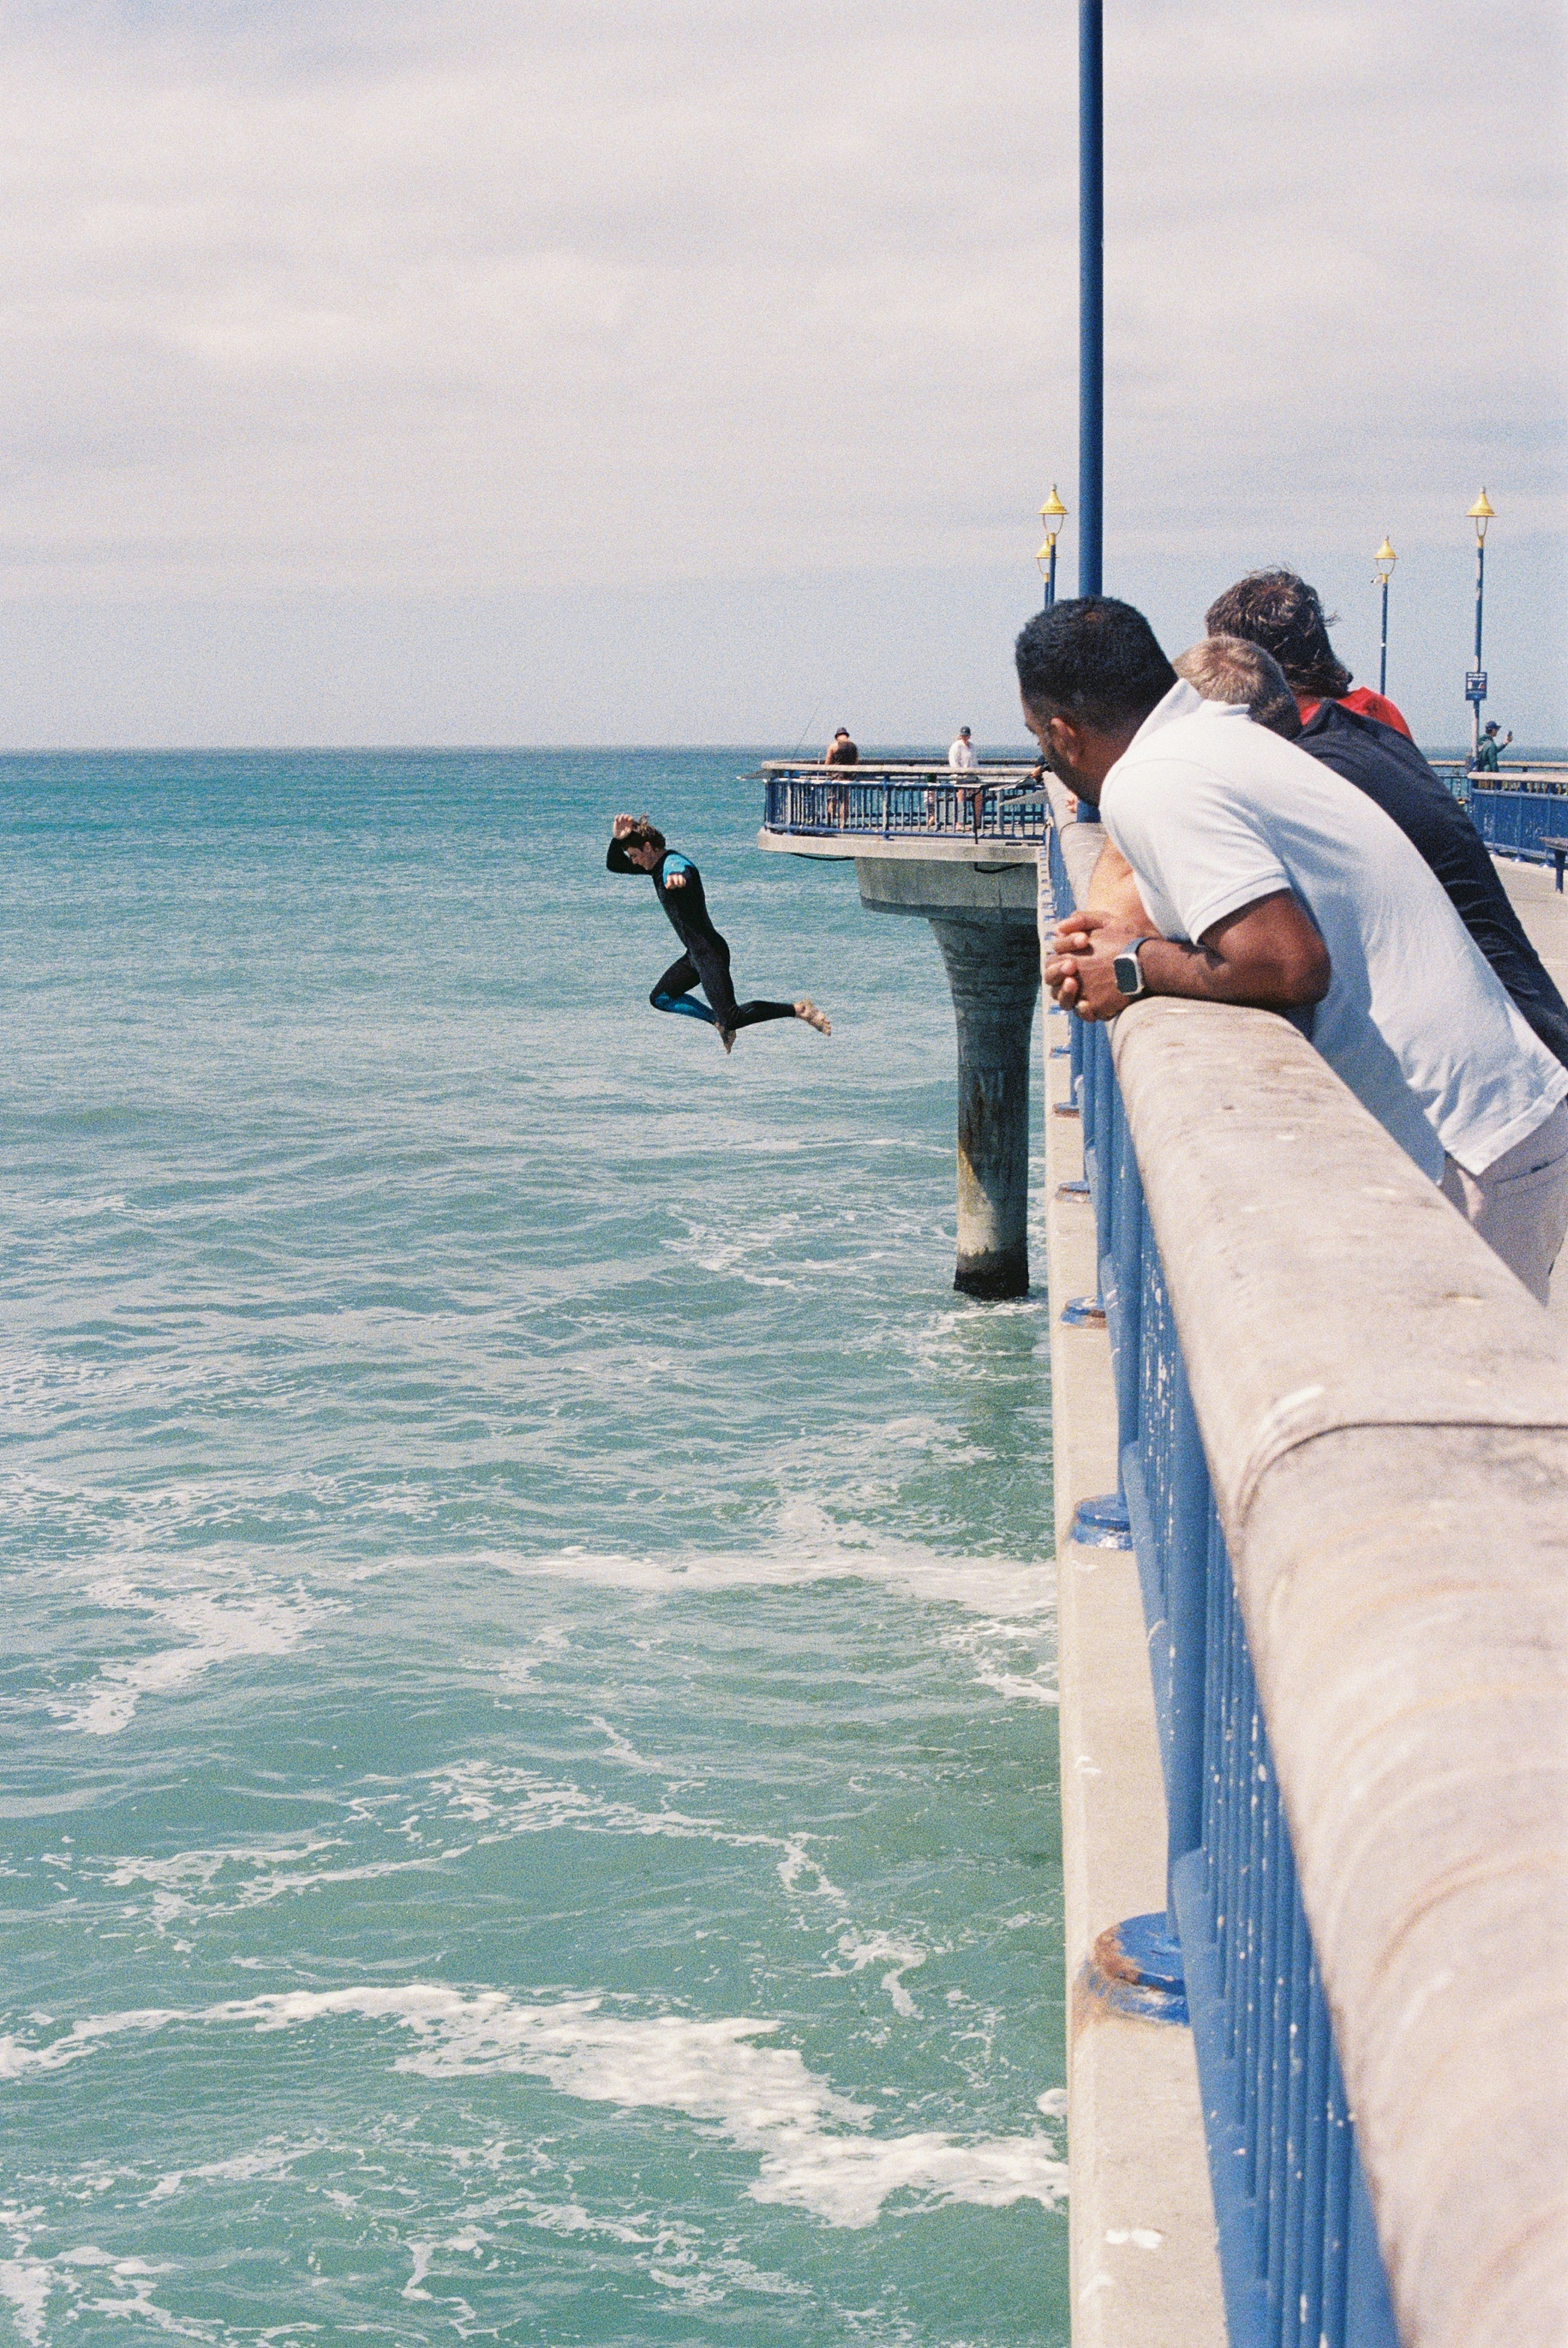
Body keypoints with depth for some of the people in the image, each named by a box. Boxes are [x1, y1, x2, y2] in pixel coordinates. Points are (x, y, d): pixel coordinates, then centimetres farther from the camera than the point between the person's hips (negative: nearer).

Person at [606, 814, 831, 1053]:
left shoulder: (675, 865, -19)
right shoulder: (659, 864, 11)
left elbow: (683, 873, -46)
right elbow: (614, 865, 15)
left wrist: (677, 878, -71)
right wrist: (617, 839, -6)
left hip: (710, 953, -10)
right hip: (695, 954, 10)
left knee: (732, 1019, -16)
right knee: (660, 999, 18)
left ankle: (798, 1009, -9)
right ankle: (720, 1022, 15)